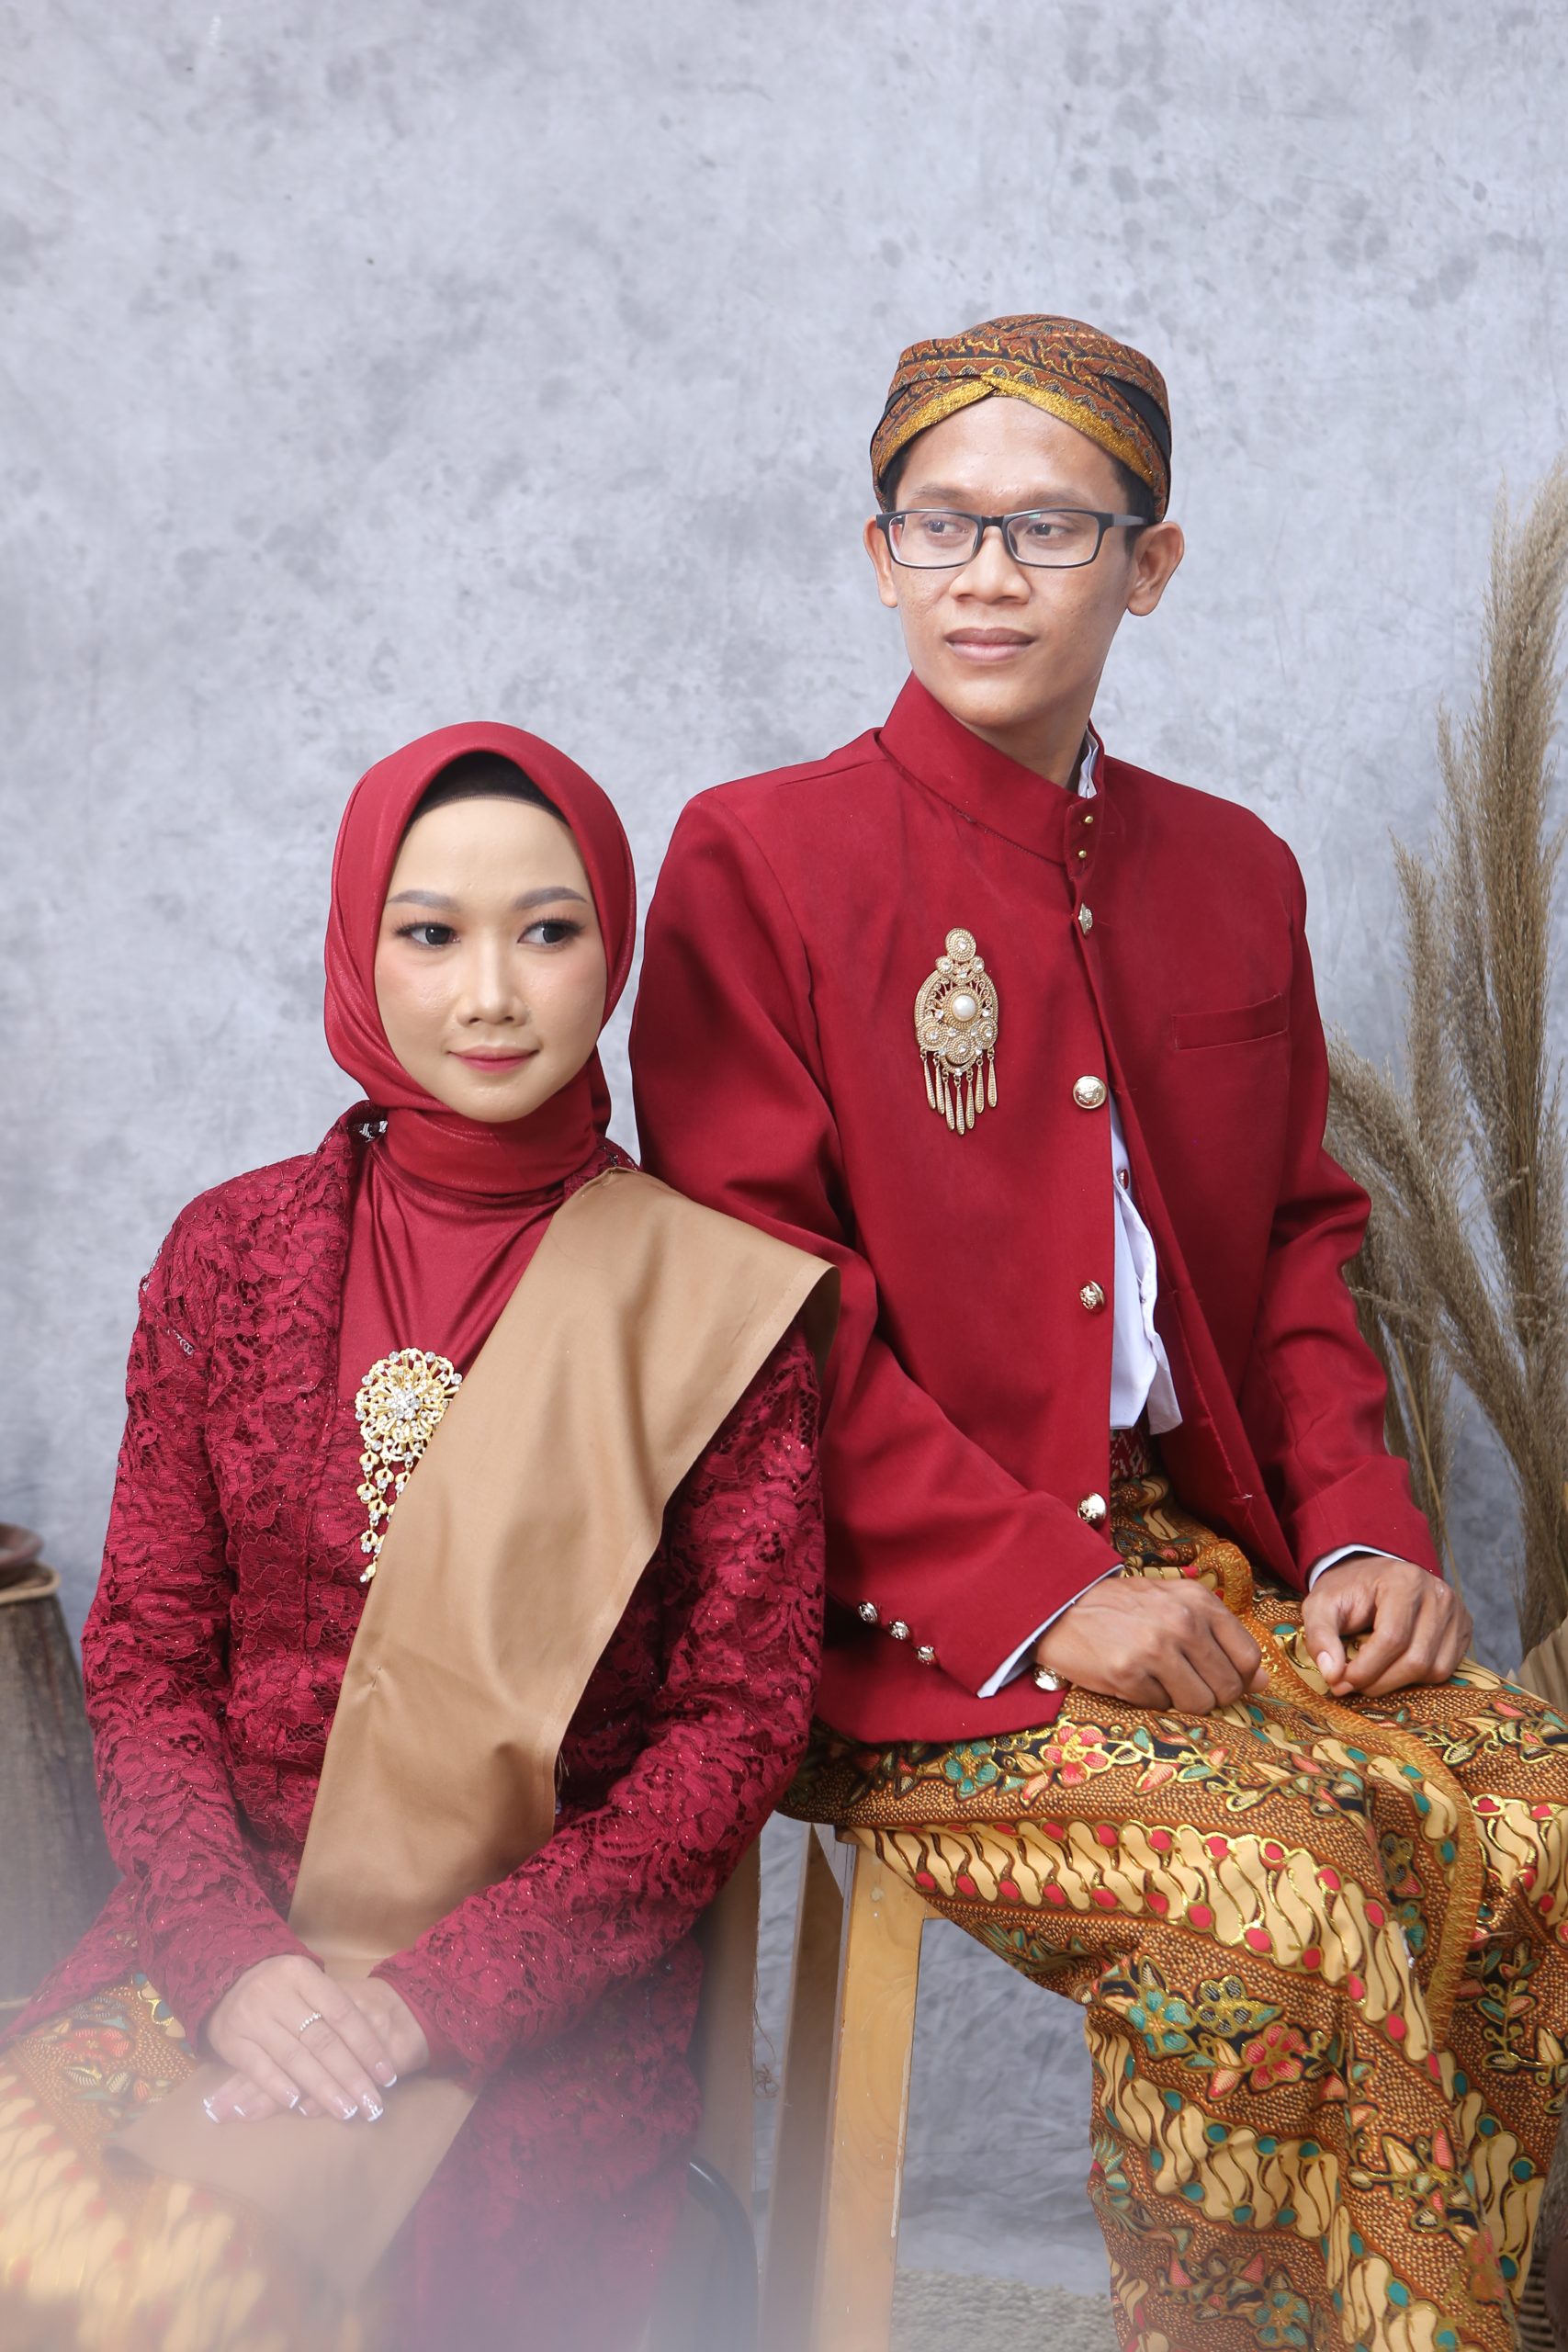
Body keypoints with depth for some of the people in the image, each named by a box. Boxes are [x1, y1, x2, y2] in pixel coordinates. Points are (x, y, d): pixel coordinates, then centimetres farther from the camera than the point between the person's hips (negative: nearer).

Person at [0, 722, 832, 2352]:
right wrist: (231, 1955, -11)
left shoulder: (712, 1302, -1)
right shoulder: (233, 1253, 8)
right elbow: (144, 1650, 7)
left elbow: (742, 1717, -2)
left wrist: (440, 1993, -11)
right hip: (227, 1946, 3)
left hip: (552, 1993, -3)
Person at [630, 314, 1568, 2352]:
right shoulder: (761, 861, -2)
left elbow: (1299, 1245, 18)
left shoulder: (1230, 873, 15)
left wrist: (1363, 1526, 0)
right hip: (904, 1620, -5)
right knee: (1268, 1891, -28)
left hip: (1191, 1550, 5)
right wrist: (1036, 1589, -16)